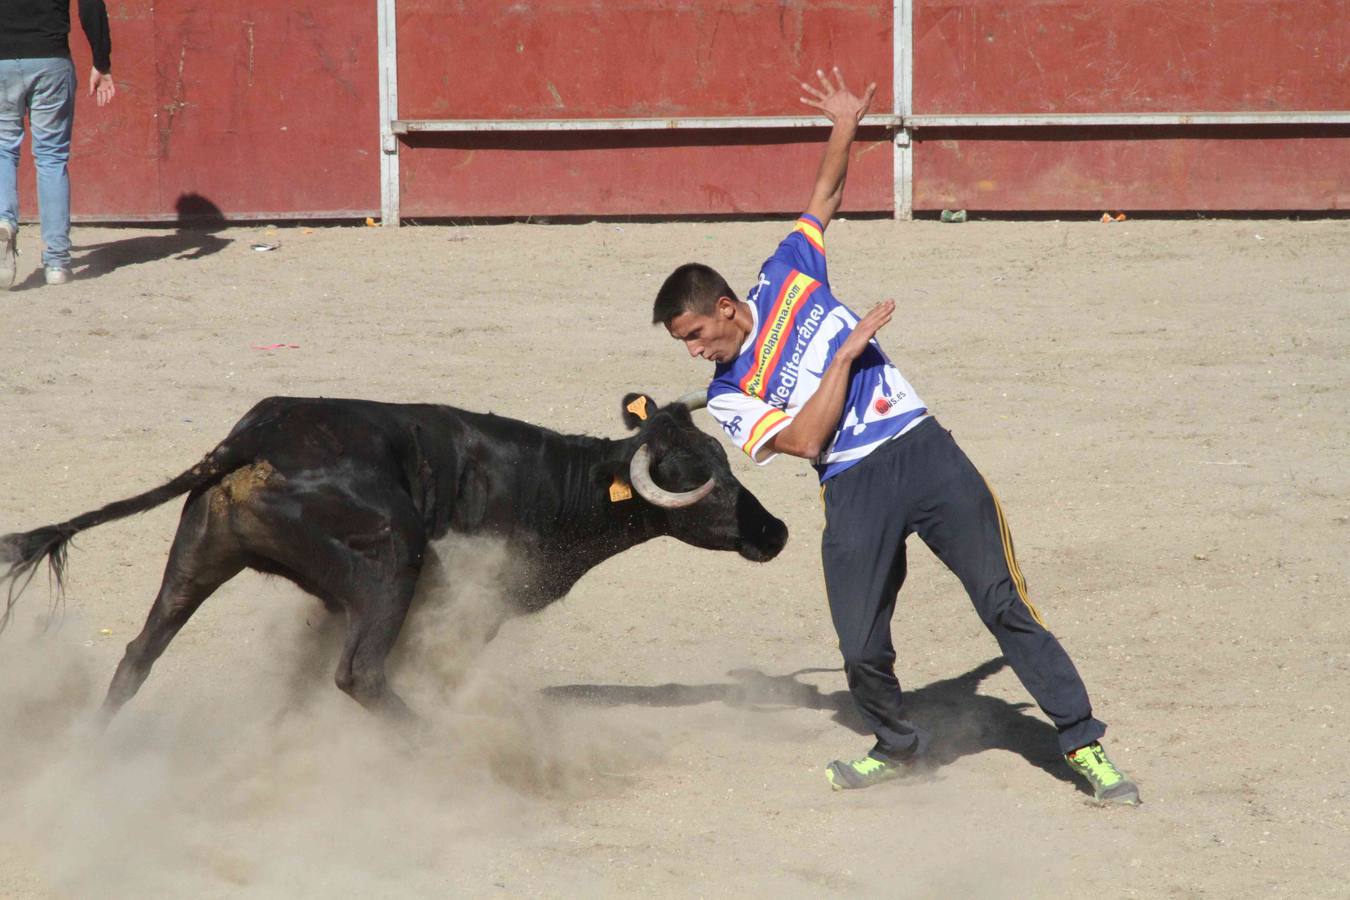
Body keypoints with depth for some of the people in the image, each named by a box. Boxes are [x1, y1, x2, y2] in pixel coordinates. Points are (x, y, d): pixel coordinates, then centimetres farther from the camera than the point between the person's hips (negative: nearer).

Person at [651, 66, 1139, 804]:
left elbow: (825, 200, 22)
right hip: (853, 491, 0)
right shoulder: (728, 398, 2)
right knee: (862, 648, -8)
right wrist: (848, 351, -12)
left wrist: (845, 129, 13)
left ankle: (1084, 744, 0)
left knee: (1005, 605, -3)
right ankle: (897, 747, 22)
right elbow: (802, 440, -12)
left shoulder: (787, 280, 8)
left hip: (923, 450, 0)